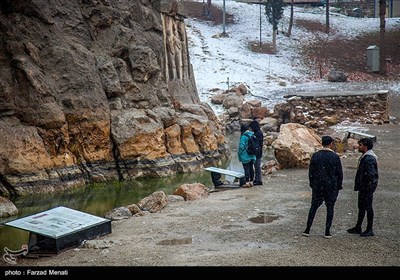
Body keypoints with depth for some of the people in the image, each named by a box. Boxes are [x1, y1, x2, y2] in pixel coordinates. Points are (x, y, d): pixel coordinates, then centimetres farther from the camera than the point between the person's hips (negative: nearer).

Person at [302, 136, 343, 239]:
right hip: (331, 186, -2)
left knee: (314, 206, 11)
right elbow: (340, 173, -3)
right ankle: (327, 232, 6)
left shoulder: (315, 156, -2)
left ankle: (307, 230, 8)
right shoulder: (335, 157, -7)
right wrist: (339, 187, 7)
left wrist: (312, 185, 11)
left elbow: (311, 172, 1)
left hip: (317, 186, 2)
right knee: (330, 208, 7)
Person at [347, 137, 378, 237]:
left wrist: (368, 187, -24)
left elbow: (371, 175, -26)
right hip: (363, 187, 11)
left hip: (367, 188, -11)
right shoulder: (364, 157, 12)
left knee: (368, 208, -1)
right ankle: (358, 228, 26)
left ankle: (369, 230, 7)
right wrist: (358, 186, 20)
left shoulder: (369, 159, -21)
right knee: (361, 207, 16)